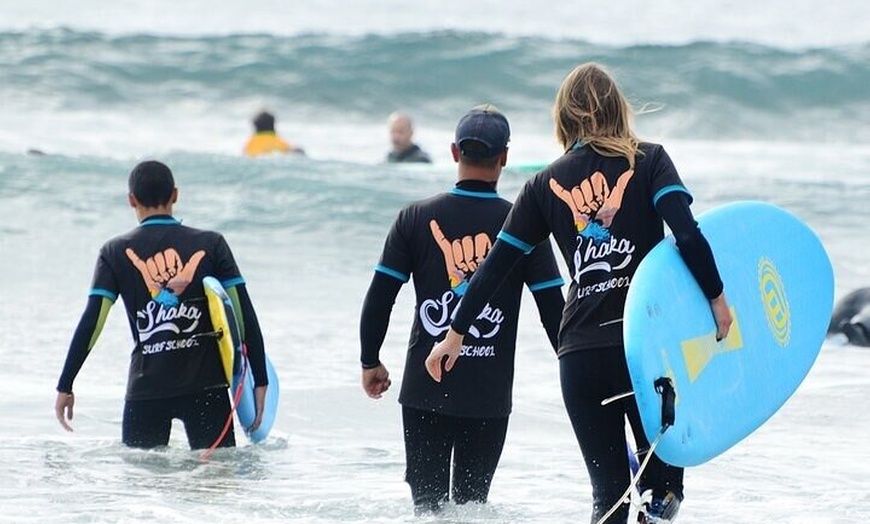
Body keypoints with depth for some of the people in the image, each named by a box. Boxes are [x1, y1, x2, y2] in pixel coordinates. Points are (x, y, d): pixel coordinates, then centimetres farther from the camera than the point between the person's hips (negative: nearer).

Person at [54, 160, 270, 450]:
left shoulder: (116, 252, 3)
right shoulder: (211, 245, 4)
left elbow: (90, 324, -2)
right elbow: (245, 316, 1)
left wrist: (65, 387, 5)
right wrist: (260, 381, 6)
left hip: (146, 389, 0)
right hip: (206, 383, 0)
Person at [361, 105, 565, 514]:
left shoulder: (416, 218, -1)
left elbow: (379, 297, 1)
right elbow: (553, 309, -2)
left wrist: (370, 362, 13)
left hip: (425, 388, 0)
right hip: (489, 395, 0)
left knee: (427, 500, 8)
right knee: (471, 502, 9)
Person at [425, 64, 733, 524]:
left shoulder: (546, 184, 10)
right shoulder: (648, 161, 4)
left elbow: (496, 264, 12)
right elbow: (687, 233, -11)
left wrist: (456, 333, 20)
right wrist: (716, 297, -3)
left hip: (581, 351, 2)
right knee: (662, 475, 10)